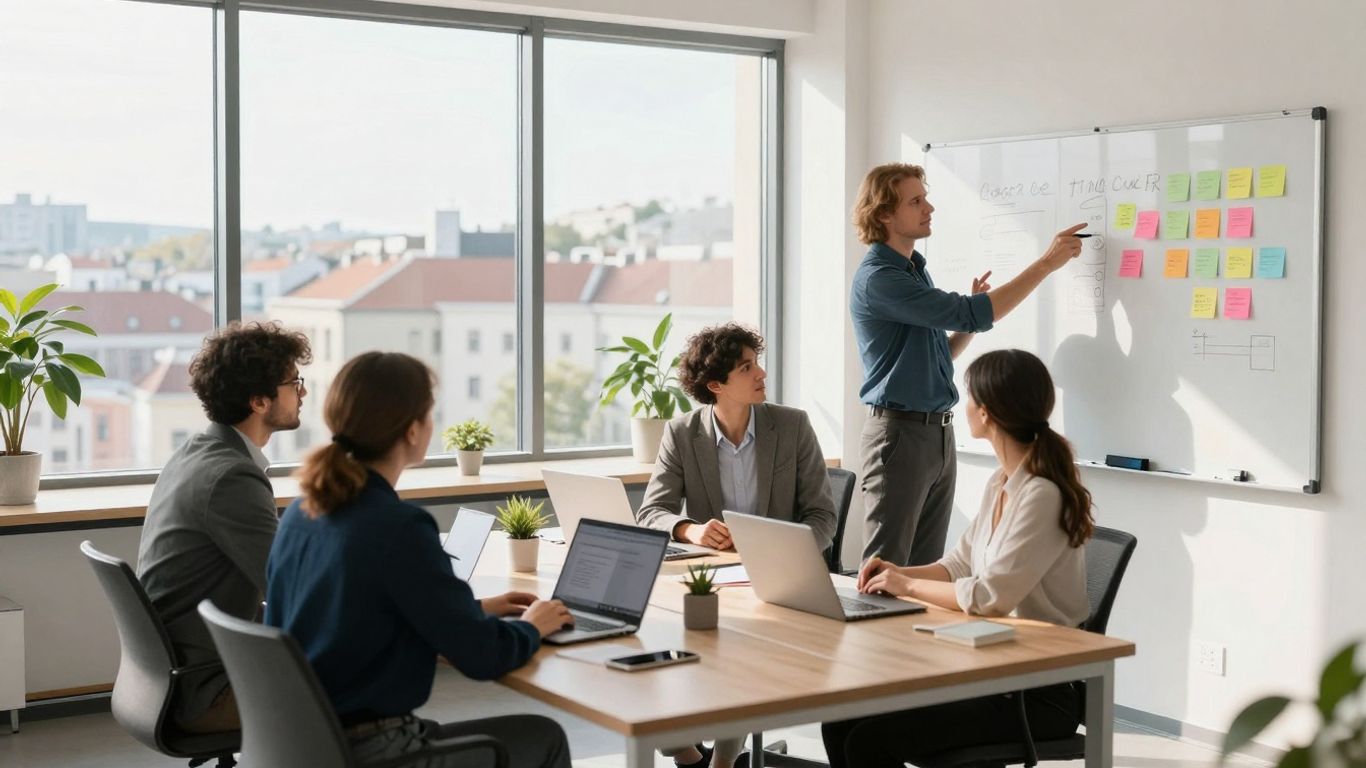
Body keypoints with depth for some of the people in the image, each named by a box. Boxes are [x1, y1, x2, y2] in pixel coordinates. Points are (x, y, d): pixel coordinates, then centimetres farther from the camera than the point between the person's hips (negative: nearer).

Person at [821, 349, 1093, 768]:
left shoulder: (1042, 495, -20)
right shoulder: (1000, 483, 9)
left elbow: (989, 596, -24)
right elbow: (960, 566, 16)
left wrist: (907, 585, -12)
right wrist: (900, 571, -2)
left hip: (1040, 691, -9)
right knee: (842, 720, -4)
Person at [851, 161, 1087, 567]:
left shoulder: (916, 269, 14)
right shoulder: (877, 278, -16)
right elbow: (968, 314, -23)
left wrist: (974, 310, 4)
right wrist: (1046, 263, -19)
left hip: (939, 432, 9)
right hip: (899, 432, -9)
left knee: (926, 567, 11)